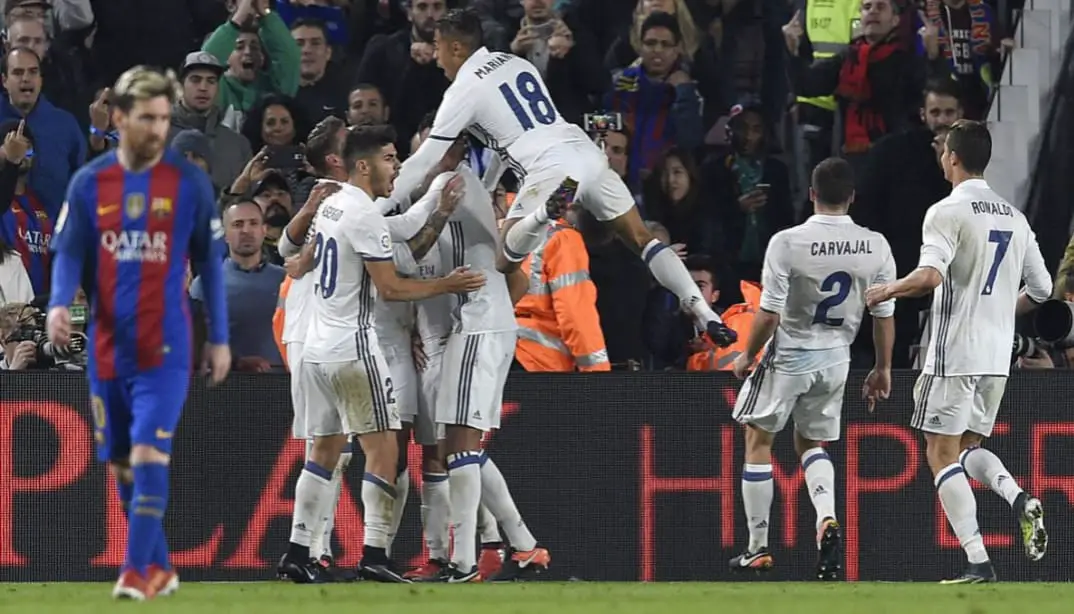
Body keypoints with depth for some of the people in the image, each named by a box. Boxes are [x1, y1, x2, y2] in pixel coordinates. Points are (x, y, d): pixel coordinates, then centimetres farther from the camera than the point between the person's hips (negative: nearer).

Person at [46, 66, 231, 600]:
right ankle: (159, 568, 23)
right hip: (107, 349, 3)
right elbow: (69, 254, 4)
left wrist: (220, 339, 5)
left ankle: (137, 570, -12)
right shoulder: (89, 183, 3)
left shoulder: (189, 182, -1)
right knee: (122, 466, 9)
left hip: (165, 349, -3)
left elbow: (210, 261, 5)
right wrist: (59, 304, -17)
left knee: (148, 455, -15)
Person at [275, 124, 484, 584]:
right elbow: (391, 288, -15)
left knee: (325, 449, 12)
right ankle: (373, 554, -14)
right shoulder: (365, 216, -15)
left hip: (316, 347, 9)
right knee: (382, 448, -6)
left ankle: (297, 553, 9)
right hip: (351, 347, -9)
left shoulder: (328, 207, 12)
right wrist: (447, 285, -7)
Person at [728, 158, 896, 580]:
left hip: (788, 354, -4)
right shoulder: (875, 246, -7)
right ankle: (827, 518, -8)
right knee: (811, 444, 21)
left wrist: (747, 357, 0)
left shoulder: (787, 243, -18)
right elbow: (885, 315, 0)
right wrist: (882, 369, 13)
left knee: (758, 441, 13)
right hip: (835, 357, 4)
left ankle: (758, 548, 15)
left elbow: (769, 313, -16)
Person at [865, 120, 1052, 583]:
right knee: (969, 446, 19)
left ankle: (978, 562, -10)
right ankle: (1020, 500, -11)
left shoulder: (948, 211, -10)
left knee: (943, 454, 0)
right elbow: (1041, 289, 16)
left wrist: (887, 290, -7)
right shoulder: (1013, 218, 11)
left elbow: (930, 276, -25)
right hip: (997, 355, 7)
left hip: (955, 353, -7)